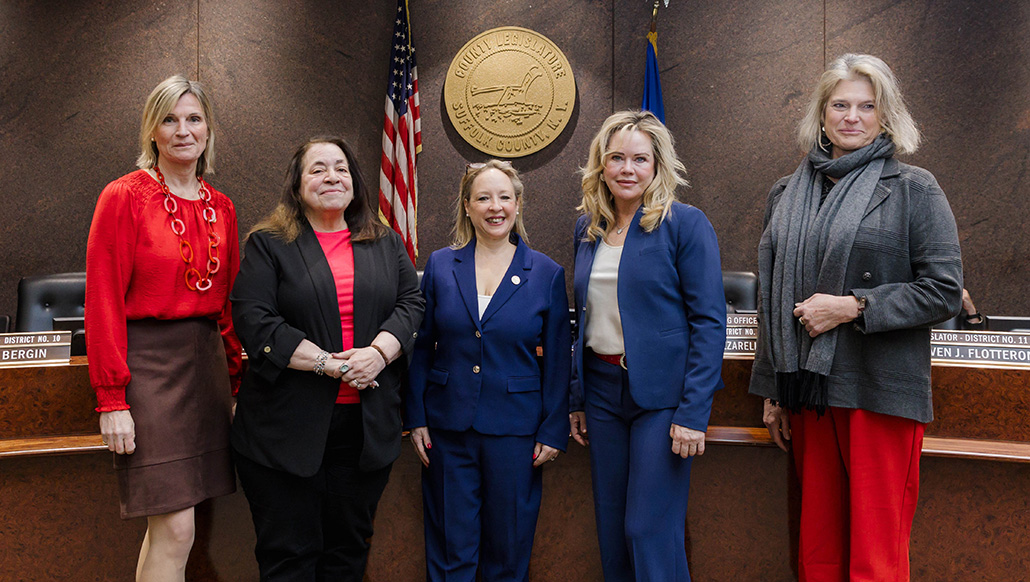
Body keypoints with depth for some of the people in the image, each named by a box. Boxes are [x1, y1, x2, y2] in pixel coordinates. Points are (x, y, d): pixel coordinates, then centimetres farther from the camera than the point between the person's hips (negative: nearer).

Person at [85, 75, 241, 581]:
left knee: (166, 525, 12)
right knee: (175, 531, -6)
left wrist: (235, 381, 12)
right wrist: (111, 399, -14)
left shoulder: (221, 208, 11)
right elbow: (103, 302, -9)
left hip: (206, 362, 6)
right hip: (147, 362, -6)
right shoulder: (124, 196, -5)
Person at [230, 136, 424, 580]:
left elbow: (411, 303, 5)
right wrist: (328, 364, -17)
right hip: (288, 427, -3)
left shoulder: (387, 244, 13)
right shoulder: (268, 244, 1)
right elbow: (253, 320, -10)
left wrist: (378, 352, -14)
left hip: (366, 424, 4)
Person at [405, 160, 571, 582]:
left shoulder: (546, 273, 0)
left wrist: (553, 431, -2)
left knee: (509, 547, 11)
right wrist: (416, 418, 2)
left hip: (515, 428, -1)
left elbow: (557, 360, 1)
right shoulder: (440, 266, 3)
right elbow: (421, 348, 6)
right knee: (450, 546, 10)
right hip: (448, 427, 1)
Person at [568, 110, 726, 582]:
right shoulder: (588, 228, 9)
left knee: (651, 530, -2)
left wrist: (694, 412, -17)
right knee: (611, 528, 13)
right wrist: (576, 399, 11)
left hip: (662, 394, -5)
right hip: (602, 389, 6)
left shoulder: (685, 224, -8)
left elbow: (709, 322, -11)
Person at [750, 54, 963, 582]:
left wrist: (853, 306, -15)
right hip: (808, 389, 4)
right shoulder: (789, 194, 13)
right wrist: (773, 390, 13)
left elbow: (944, 291, -5)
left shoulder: (914, 190, 1)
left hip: (880, 393, -4)